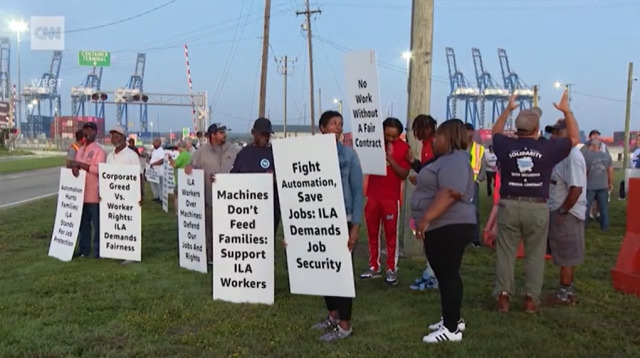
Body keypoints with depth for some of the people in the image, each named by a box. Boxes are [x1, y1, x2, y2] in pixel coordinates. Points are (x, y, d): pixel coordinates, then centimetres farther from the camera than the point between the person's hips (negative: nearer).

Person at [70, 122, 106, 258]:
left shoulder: (99, 150, -8)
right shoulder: (81, 150, 16)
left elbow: (100, 170, -17)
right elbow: (76, 165, 13)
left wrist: (81, 165, -18)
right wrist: (74, 168, -11)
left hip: (94, 194, -8)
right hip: (81, 193, 8)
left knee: (97, 224, -1)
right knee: (83, 223, 15)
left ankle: (98, 252, 4)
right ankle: (84, 250, 24)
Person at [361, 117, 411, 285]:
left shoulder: (404, 147, -5)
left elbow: (404, 174, -9)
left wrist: (390, 158, -19)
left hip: (391, 197, -3)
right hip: (372, 195, 4)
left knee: (391, 234, 1)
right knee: (372, 233, 9)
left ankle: (391, 269, 7)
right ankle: (374, 267, 18)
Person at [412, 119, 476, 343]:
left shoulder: (455, 160, -17)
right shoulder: (449, 159, 19)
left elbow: (450, 193, -29)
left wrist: (426, 218, -31)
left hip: (449, 227, -11)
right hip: (444, 227, 11)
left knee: (447, 275, -6)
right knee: (446, 274, 16)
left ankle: (451, 329, 0)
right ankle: (453, 319, 27)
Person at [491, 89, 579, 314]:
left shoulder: (506, 146, -1)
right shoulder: (547, 148, -4)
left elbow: (496, 133, 23)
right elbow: (575, 139, 13)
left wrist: (508, 109, 28)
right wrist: (567, 112, 18)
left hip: (509, 206, 1)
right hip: (537, 208, -1)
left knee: (505, 253, 6)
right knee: (535, 255, 8)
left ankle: (503, 297, 7)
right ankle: (531, 299, 11)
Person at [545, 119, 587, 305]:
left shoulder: (573, 156, -19)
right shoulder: (563, 154, 12)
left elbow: (576, 189, -25)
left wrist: (562, 212, -21)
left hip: (567, 214, -10)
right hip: (559, 211, 10)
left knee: (566, 255, 0)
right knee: (566, 255, 15)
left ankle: (564, 294, 9)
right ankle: (567, 291, 24)